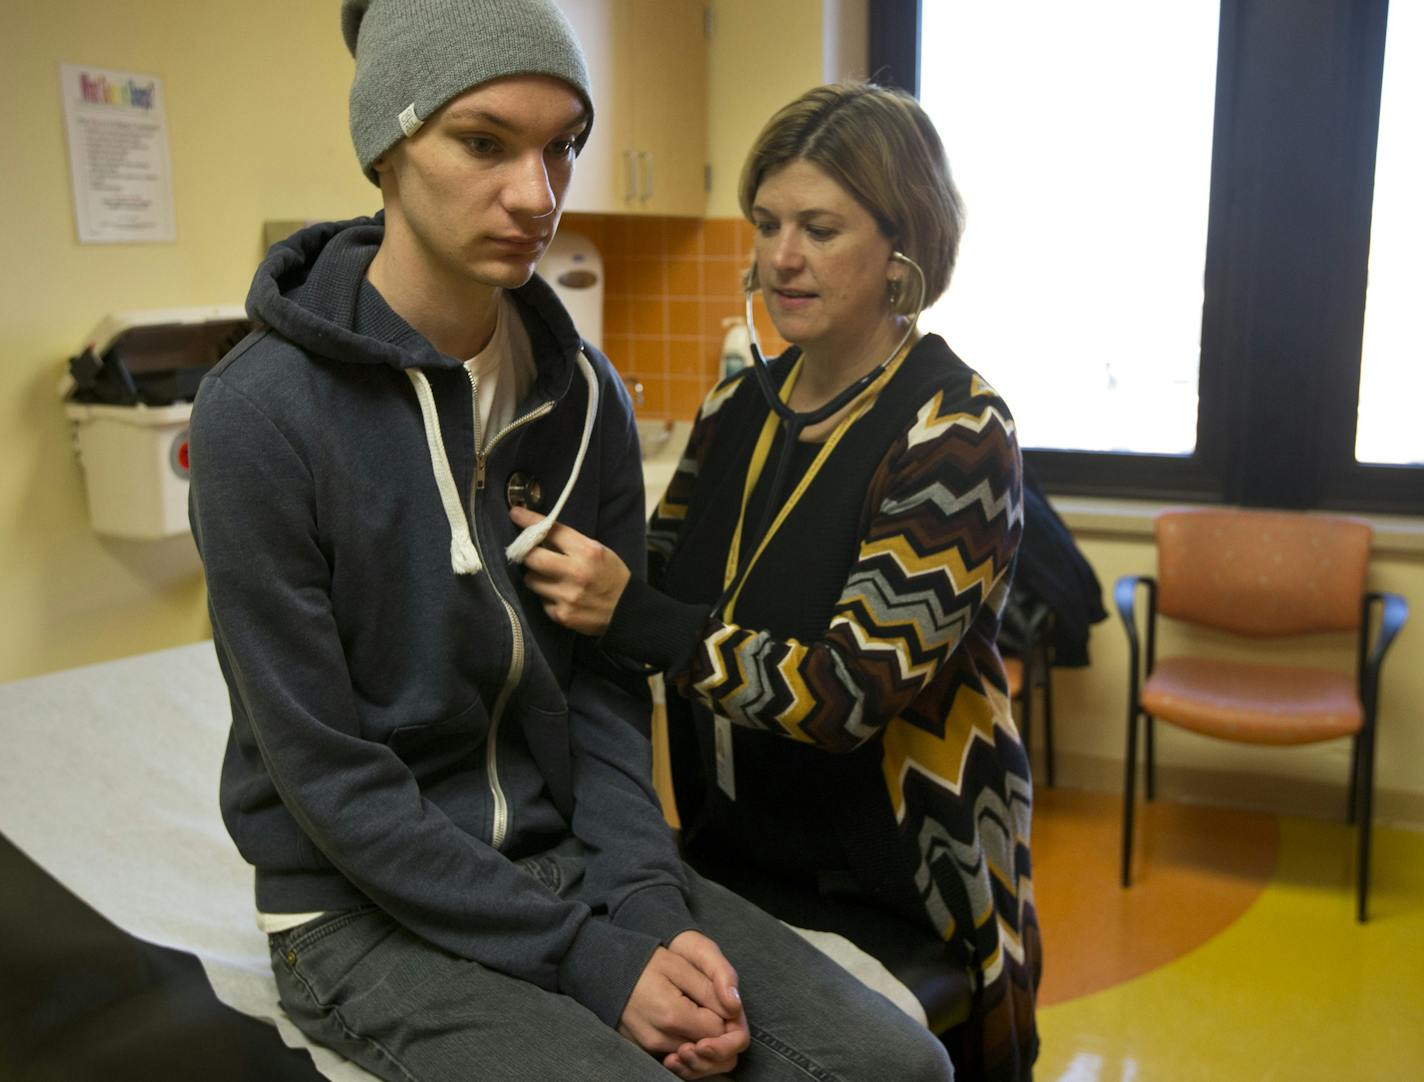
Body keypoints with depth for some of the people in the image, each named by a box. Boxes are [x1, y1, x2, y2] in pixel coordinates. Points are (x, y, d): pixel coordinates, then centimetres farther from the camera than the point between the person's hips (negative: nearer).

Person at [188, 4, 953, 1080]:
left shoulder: (585, 394, 0)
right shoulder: (262, 412, -16)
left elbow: (604, 685, 3)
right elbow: (325, 771, -16)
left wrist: (649, 906, -11)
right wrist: (589, 955, -17)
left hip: (566, 852, 4)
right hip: (366, 909, -4)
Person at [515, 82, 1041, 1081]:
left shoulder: (955, 434, -17)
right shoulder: (739, 408, 1)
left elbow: (854, 689, -24)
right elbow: (658, 588, 4)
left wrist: (630, 615, -32)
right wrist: (559, 554, -15)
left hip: (895, 887, -5)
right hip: (734, 852, 6)